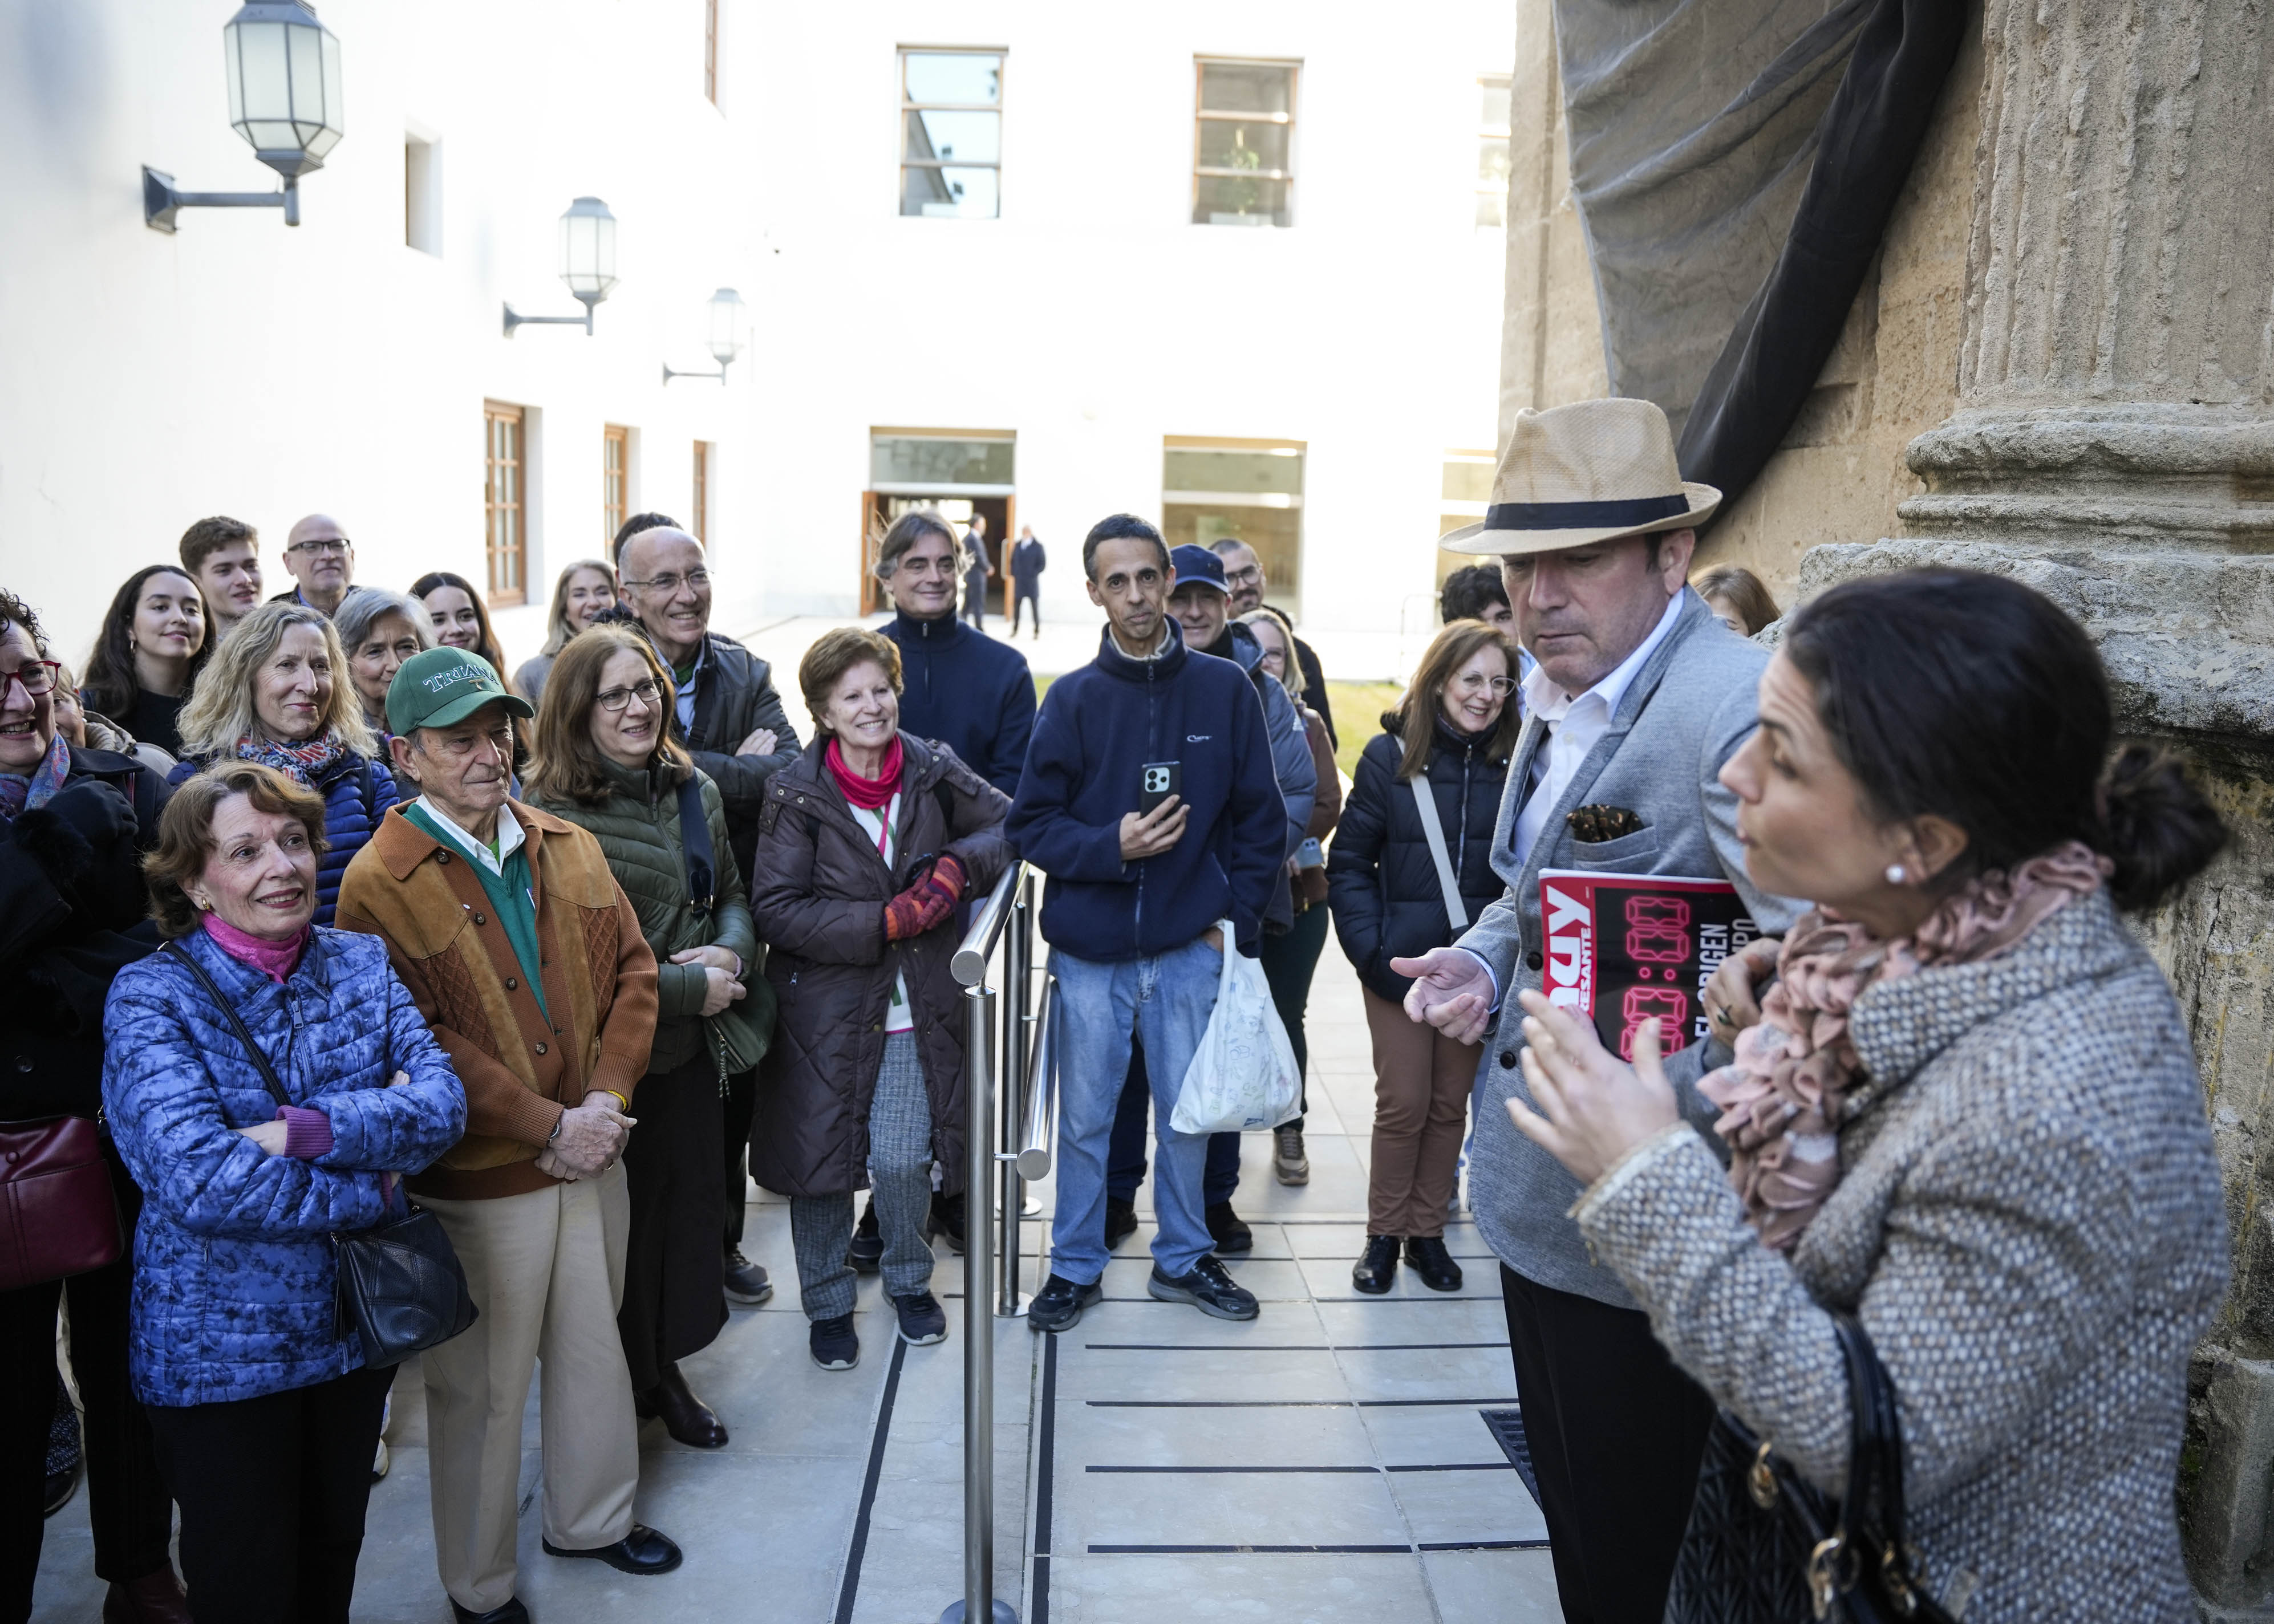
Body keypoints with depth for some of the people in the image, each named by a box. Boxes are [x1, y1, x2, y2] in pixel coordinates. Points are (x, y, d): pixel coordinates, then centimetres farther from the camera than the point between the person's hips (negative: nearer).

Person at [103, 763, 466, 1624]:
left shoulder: (361, 963, -2)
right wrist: (376, 1187, -19)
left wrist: (306, 1131, -27)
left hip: (355, 1318, 4)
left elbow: (444, 1102, -14)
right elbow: (200, 1179, -27)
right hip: (218, 1347, -3)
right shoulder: (151, 996, -14)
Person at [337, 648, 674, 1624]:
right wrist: (545, 1128, -18)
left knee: (595, 1348, 20)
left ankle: (589, 1517, 44)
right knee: (482, 1387, 10)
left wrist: (608, 1097, -8)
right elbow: (418, 1045, -18)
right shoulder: (382, 884, -13)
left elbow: (630, 969, 5)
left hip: (592, 1158, 5)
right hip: (480, 1179, -5)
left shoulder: (567, 848, 4)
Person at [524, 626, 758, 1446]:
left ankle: (666, 1371, 37)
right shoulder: (553, 816, -17)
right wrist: (692, 988, -16)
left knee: (689, 1204, 16)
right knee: (621, 1219, 8)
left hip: (688, 1049, 6)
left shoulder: (695, 792, 4)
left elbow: (732, 895, 15)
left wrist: (730, 952, -8)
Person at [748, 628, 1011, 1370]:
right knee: (821, 1157, 9)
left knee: (902, 1162, -1)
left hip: (916, 1007, 1)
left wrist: (960, 863, -11)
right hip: (824, 1007, -1)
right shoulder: (797, 794, -9)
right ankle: (828, 1302, 33)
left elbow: (1011, 825, 10)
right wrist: (885, 922, -20)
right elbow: (776, 910, -13)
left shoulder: (933, 772, 0)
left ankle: (909, 1281, 31)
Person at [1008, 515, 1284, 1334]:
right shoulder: (1073, 698, -1)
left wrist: (1238, 918, -3)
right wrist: (1111, 846, -17)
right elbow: (1030, 822, -1)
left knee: (1188, 1112, 13)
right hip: (1091, 950, 0)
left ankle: (1182, 1258, 32)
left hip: (1191, 947, 1)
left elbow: (1261, 818, 4)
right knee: (1085, 1119, 10)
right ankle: (1075, 1266, 27)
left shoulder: (1226, 689, 0)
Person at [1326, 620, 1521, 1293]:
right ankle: (1383, 1234, 21)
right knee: (1403, 1102, 3)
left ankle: (1427, 1230, 27)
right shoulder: (1390, 755, -6)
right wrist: (1368, 949, -11)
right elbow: (1349, 862, -3)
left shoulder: (1516, 762, -2)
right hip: (1401, 963, -2)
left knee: (1451, 1103, 11)